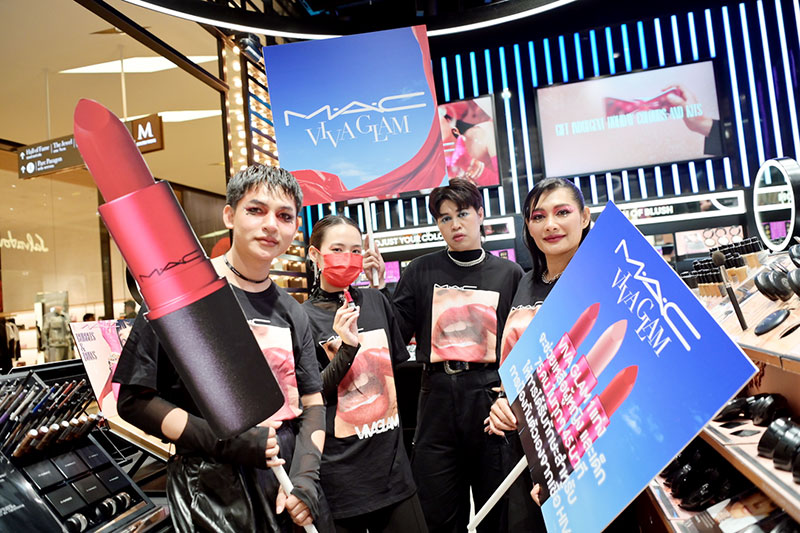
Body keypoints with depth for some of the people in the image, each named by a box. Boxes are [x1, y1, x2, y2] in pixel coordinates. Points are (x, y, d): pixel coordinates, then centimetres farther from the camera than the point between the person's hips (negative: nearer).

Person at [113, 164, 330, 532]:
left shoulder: (292, 314, 4)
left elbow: (312, 404, 7)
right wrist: (223, 442, -19)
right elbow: (134, 400, -10)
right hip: (211, 491, -4)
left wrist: (306, 476, -7)